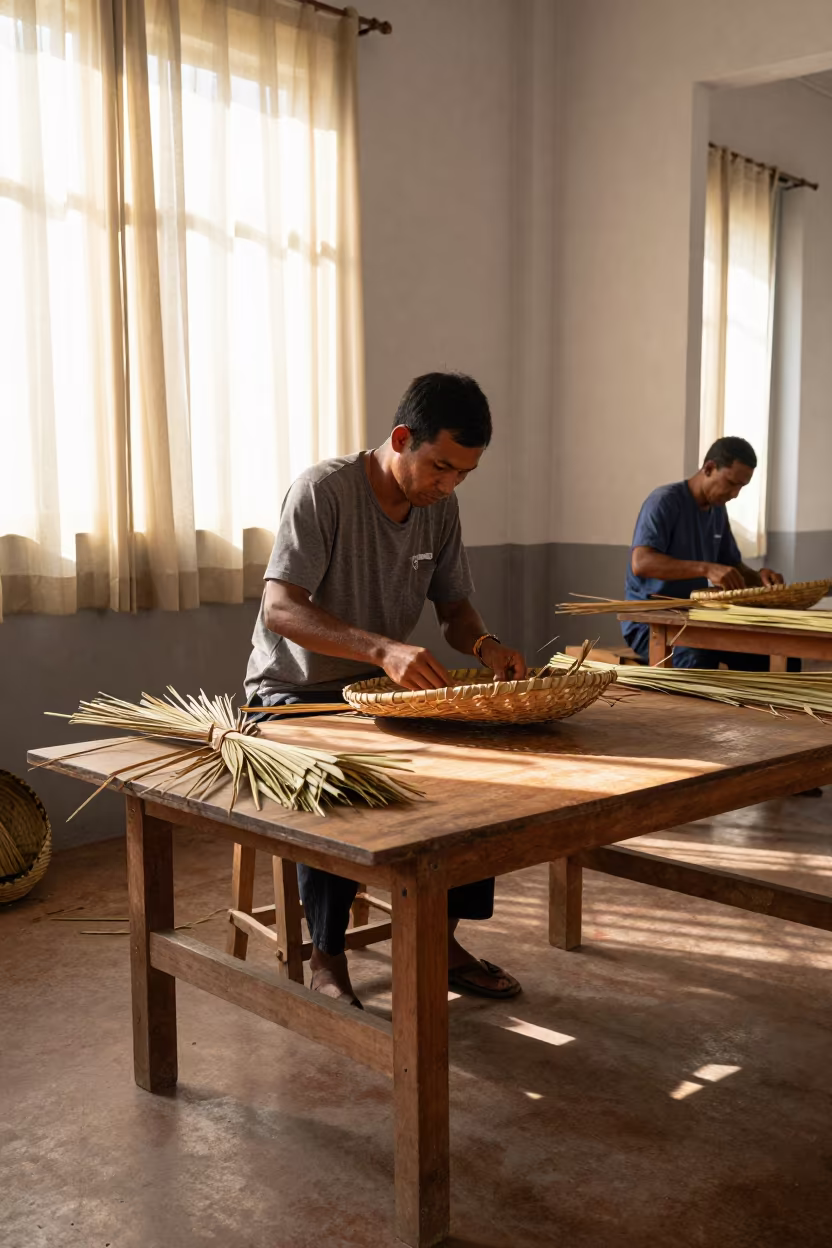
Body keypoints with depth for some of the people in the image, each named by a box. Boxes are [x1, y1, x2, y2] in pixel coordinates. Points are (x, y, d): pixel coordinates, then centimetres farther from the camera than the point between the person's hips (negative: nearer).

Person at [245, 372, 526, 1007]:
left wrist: (486, 644, -18)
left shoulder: (440, 507, 0)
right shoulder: (324, 490, -20)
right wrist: (382, 649, -44)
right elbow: (279, 609, -30)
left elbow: (455, 607, 7)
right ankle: (327, 957, -14)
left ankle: (441, 938, 0)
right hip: (294, 695, -6)